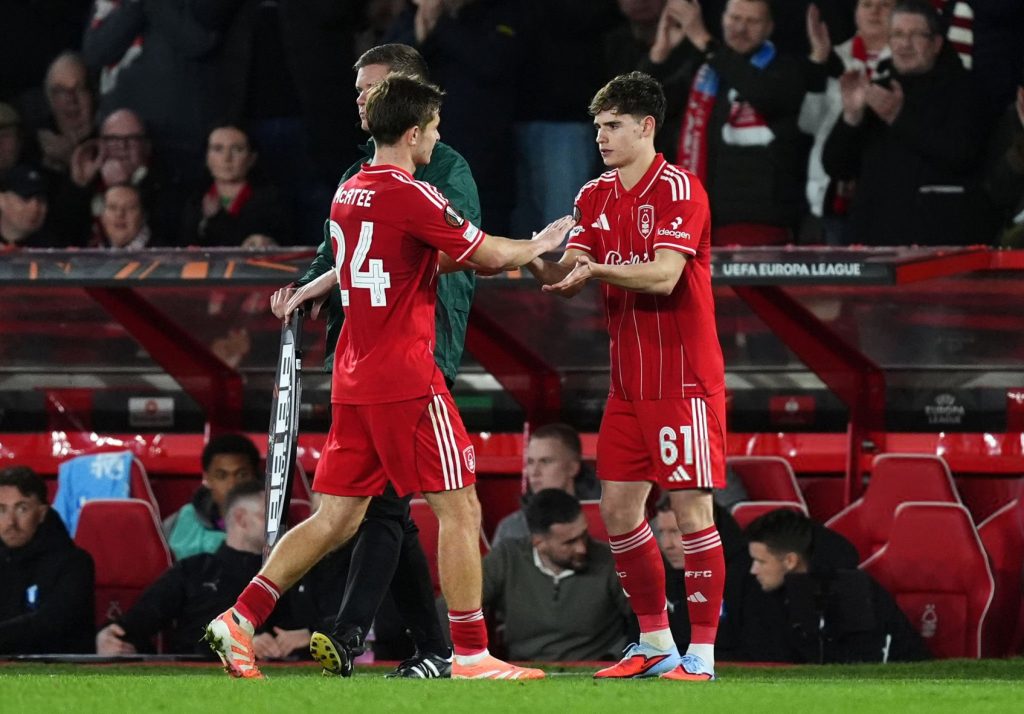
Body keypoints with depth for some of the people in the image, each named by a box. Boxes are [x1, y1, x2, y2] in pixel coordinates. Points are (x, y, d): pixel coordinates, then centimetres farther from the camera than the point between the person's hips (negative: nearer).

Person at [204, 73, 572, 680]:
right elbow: (490, 255, -5)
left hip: (354, 379, 8)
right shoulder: (409, 194, -12)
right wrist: (539, 245, 13)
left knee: (337, 518, 10)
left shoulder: (348, 193, 13)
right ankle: (471, 654, -2)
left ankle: (240, 619, 3)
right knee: (460, 509, -1)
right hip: (407, 379, -8)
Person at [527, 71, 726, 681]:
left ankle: (701, 654, -4)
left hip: (684, 376, -8)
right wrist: (540, 264, -18)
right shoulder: (596, 197, 11)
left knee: (692, 507, -7)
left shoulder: (679, 189, -12)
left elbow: (663, 275, -22)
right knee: (618, 508, 7)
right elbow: (569, 277, 4)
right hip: (629, 379, 8)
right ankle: (656, 645, 19)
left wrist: (596, 267, -33)